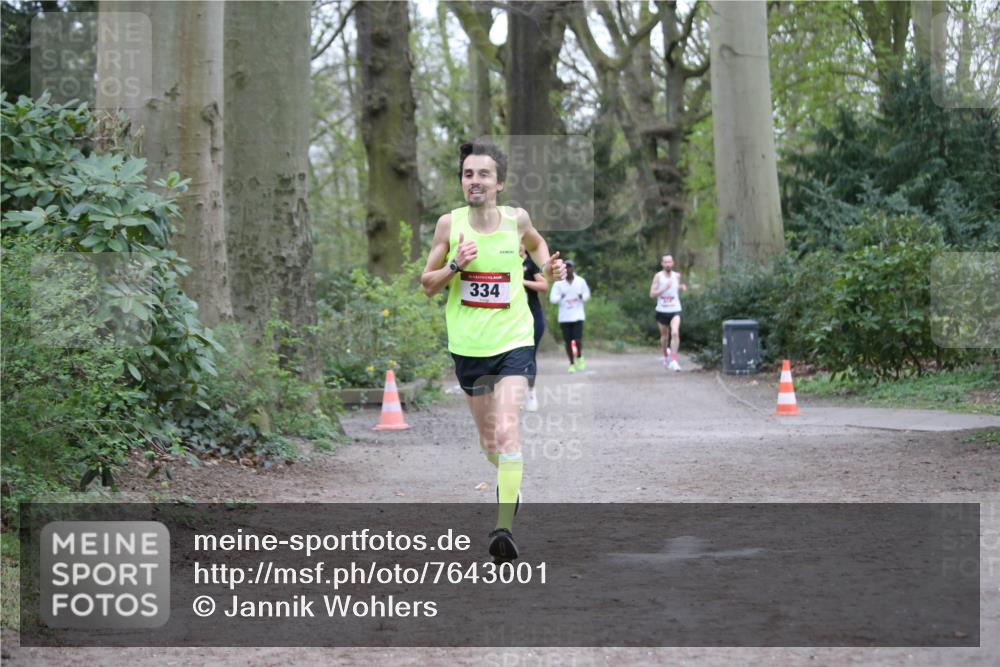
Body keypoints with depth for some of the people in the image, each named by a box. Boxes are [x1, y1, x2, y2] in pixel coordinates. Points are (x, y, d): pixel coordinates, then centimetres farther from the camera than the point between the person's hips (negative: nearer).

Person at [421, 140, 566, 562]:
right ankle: (510, 483, 46)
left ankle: (504, 525, -24)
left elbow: (536, 243, 22)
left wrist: (548, 267, 2)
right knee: (488, 441, 14)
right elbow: (427, 285, 2)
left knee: (507, 432, -20)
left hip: (513, 342, -2)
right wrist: (455, 265, -16)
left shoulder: (516, 220, -3)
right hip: (468, 347, 2)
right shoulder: (449, 224, -4)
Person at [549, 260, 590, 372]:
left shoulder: (581, 281, 4)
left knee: (578, 340, -11)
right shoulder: (558, 283, 1)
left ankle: (579, 357, 19)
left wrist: (582, 296, -10)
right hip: (564, 317, 0)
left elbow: (587, 295, 13)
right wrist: (561, 297, -23)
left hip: (578, 316, 0)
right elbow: (552, 298, -3)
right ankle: (572, 364, 17)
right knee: (568, 342, 2)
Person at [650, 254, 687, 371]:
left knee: (675, 333, -21)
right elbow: (652, 294, -9)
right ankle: (666, 355, 44)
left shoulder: (677, 276, 3)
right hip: (662, 310, 0)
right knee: (664, 336, 15)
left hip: (675, 310, 0)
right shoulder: (658, 276, -6)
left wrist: (682, 287, 1)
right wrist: (665, 288, -22)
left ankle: (673, 360, -20)